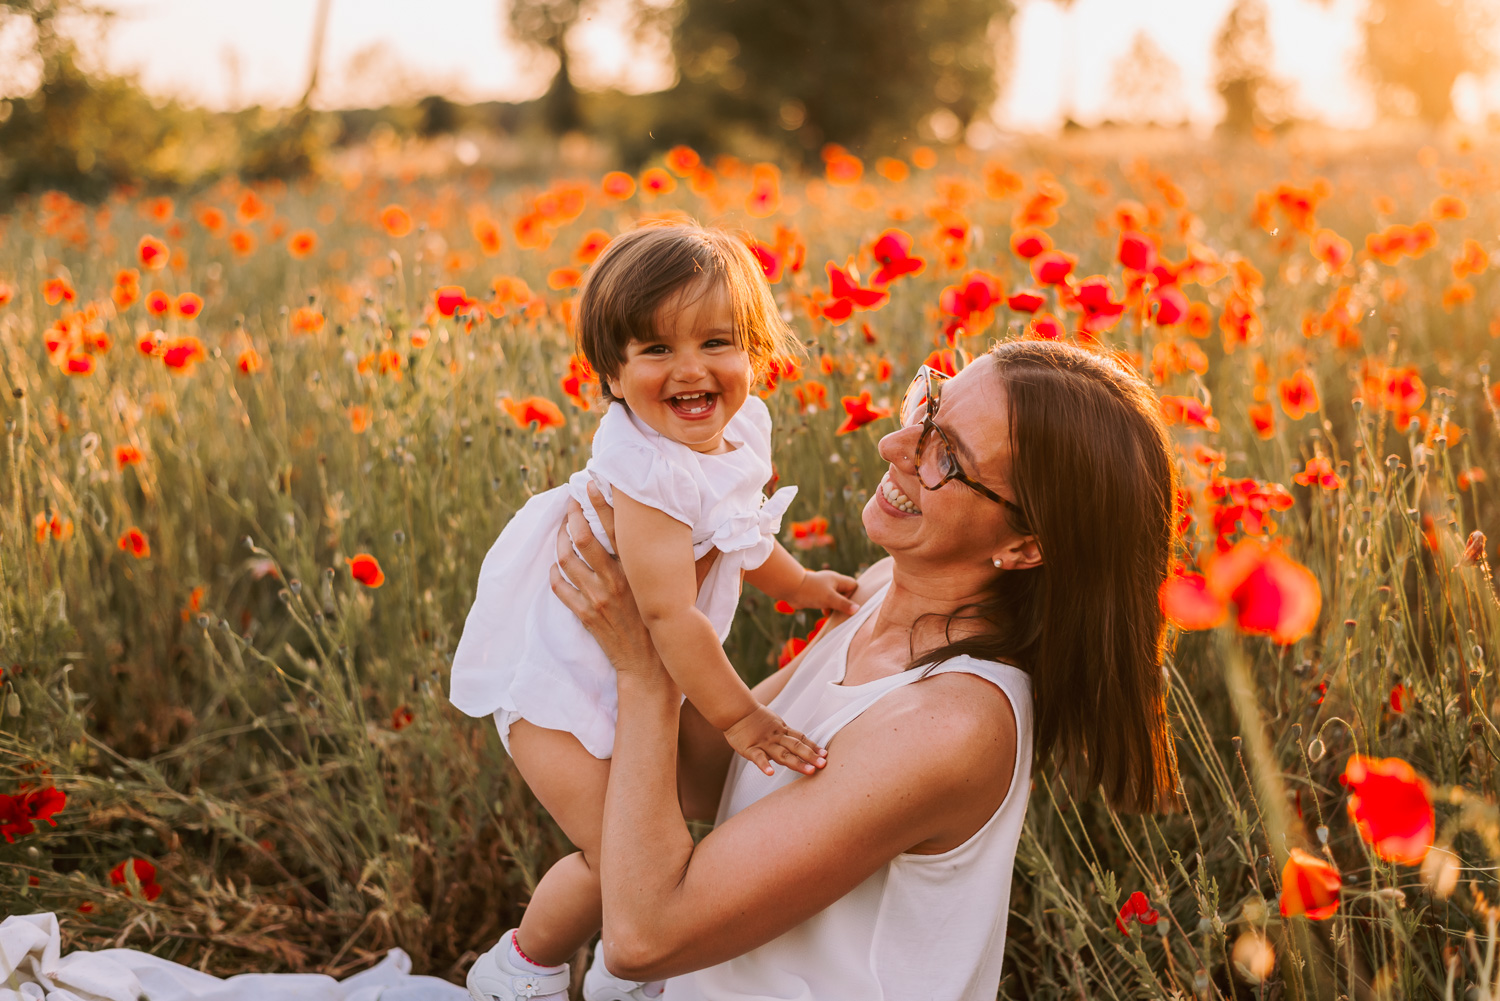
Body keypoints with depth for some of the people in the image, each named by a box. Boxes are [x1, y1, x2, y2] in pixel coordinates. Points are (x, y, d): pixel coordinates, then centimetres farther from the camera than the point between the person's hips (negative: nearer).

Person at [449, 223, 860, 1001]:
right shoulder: (651, 474, -33)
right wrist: (737, 716, -25)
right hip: (558, 682, -9)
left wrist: (800, 584, 25)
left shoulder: (741, 427, -3)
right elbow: (669, 614, -32)